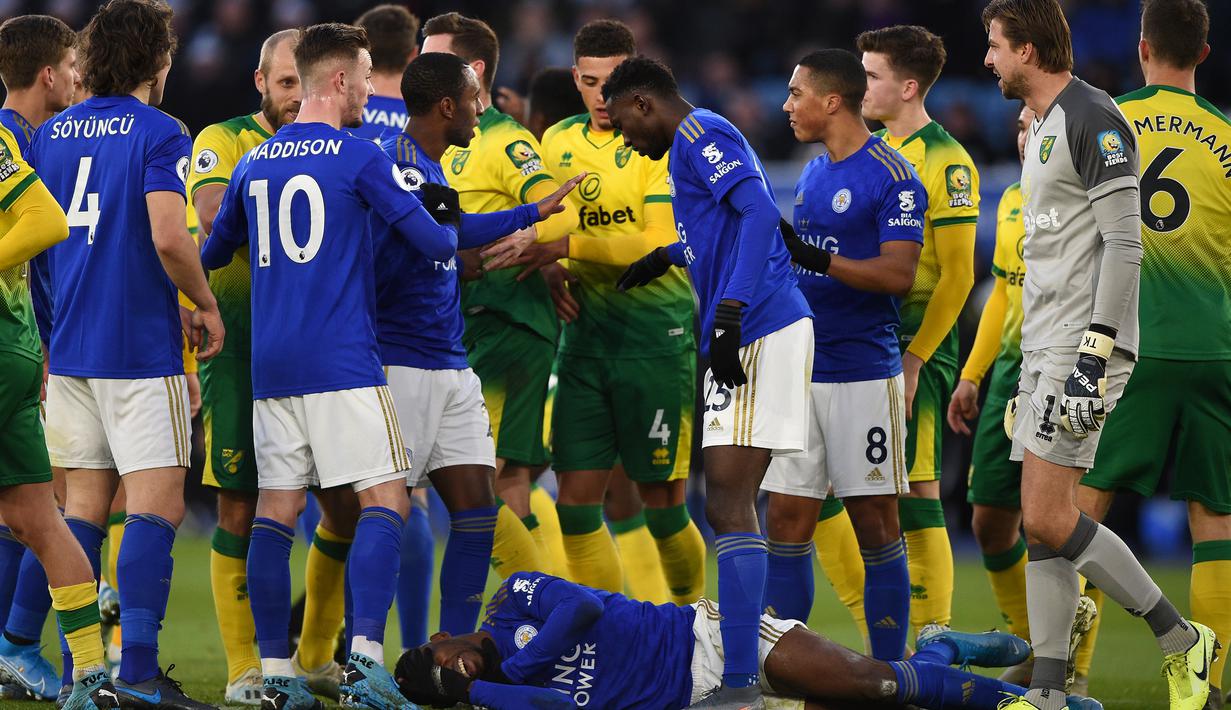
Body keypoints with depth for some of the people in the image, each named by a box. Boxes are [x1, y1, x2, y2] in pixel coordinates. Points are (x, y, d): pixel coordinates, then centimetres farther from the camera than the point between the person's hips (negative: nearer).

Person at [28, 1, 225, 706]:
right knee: (156, 503, -6)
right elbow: (168, 237, -21)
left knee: (84, 503, 10)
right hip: (142, 347, -6)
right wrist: (205, 305, -6)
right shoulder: (159, 134, -9)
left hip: (69, 348, 7)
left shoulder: (50, 132, 11)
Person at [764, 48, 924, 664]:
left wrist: (818, 260, -26)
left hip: (864, 374, -7)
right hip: (800, 372, 7)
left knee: (876, 526, -1)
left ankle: (888, 677, 4)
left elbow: (898, 276, -18)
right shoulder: (811, 178, 16)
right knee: (786, 524, 3)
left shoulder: (892, 177, -9)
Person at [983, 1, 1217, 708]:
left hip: (1085, 342, -10)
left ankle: (1182, 641, -3)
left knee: (1049, 521, -12)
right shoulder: (1043, 126, 19)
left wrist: (1096, 354, -23)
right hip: (1046, 346, 10)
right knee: (1043, 523, 6)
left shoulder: (1093, 119, -13)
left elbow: (1123, 244, -18)